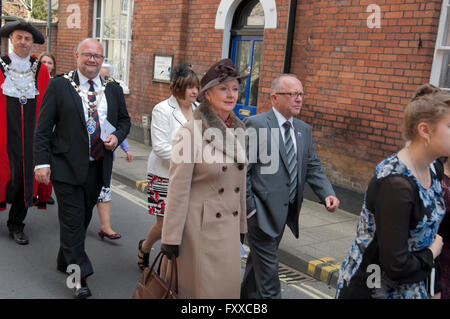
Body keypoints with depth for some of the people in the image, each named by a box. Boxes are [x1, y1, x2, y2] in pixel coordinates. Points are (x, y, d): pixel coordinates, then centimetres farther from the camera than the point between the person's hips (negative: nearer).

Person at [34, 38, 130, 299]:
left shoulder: (113, 89, 9)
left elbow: (125, 120, 19)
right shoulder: (59, 86, -3)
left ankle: (66, 262, 34)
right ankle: (79, 275, 3)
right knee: (73, 219, -3)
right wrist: (42, 162, -11)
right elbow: (43, 128, -4)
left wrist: (117, 136, -4)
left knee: (84, 217, 14)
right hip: (67, 166, -4)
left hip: (98, 167, 4)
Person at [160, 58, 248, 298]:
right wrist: (171, 237, -12)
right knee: (201, 287, 9)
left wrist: (241, 225, 15)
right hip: (200, 224, -6)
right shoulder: (191, 131, -15)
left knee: (228, 285, 15)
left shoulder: (237, 130, 4)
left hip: (229, 225, 6)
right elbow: (178, 188, -15)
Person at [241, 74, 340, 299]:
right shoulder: (255, 124, -11)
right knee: (267, 267, -2)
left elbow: (313, 167, 10)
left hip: (286, 212, 7)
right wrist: (249, 206, -14)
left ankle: (247, 296, 39)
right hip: (261, 211, -7)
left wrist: (327, 194, -7)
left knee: (258, 261, 22)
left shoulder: (304, 130, 11)